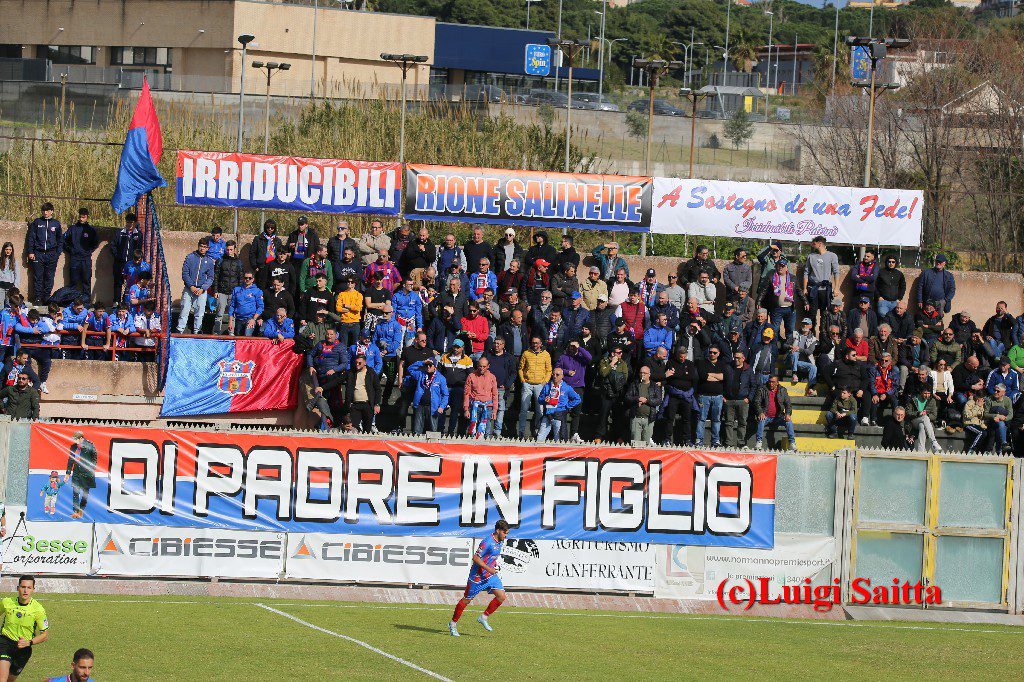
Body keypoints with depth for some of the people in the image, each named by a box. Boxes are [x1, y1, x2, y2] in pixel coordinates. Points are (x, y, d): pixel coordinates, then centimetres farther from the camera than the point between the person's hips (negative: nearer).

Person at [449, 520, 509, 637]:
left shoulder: (500, 541, 5)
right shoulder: (488, 542, -23)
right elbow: (476, 558, -22)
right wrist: (488, 568, -27)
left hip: (491, 575, 8)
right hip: (478, 576, -8)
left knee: (501, 596, -7)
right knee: (467, 600, 4)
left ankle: (483, 617, 9)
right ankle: (453, 623, 19)